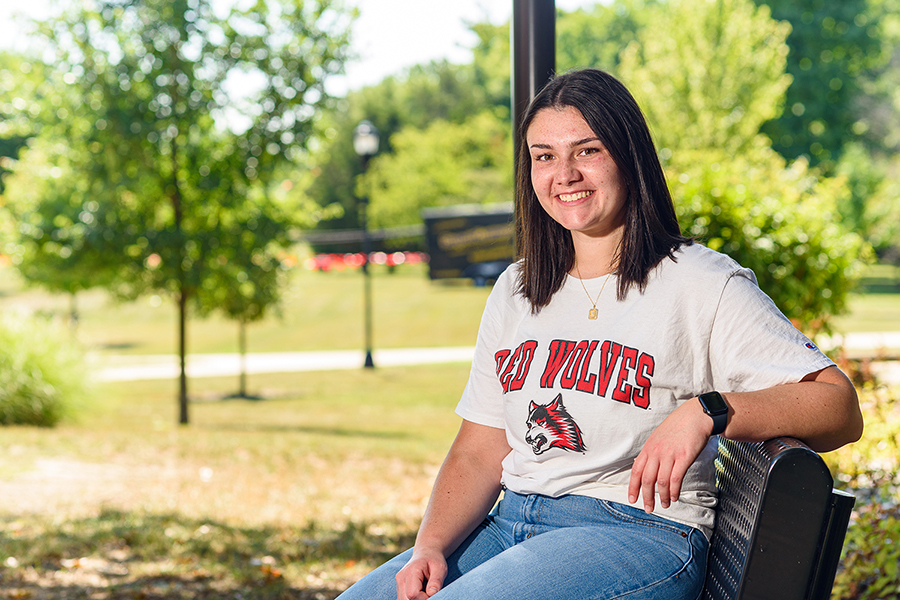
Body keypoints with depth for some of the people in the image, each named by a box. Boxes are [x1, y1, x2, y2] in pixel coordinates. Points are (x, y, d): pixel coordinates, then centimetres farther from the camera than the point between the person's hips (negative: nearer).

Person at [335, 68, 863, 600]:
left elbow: (840, 409, -11)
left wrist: (706, 412, -26)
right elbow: (479, 454, 14)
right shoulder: (516, 292, 16)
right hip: (510, 525, 6)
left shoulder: (701, 283, -2)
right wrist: (431, 546, -4)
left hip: (640, 531, -5)